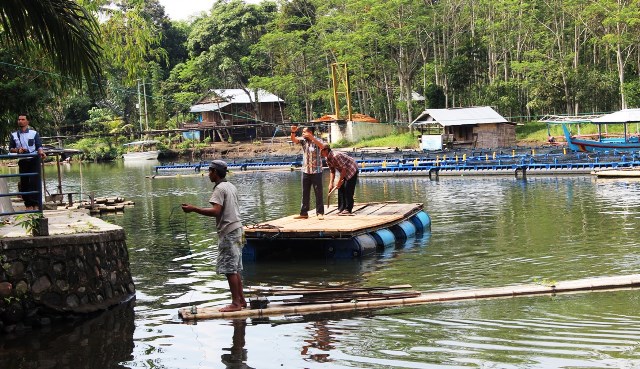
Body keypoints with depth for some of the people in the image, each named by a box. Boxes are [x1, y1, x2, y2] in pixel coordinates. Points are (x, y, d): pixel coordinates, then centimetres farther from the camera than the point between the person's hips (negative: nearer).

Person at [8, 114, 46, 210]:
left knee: (35, 182, -10)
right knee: (24, 183, 2)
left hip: (34, 160, -3)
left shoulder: (34, 133, 5)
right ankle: (28, 205, 8)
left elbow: (39, 146, -1)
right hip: (22, 162, 3)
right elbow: (11, 149, 11)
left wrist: (41, 152, -23)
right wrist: (17, 150, -10)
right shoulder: (14, 135, 11)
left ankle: (36, 205, -10)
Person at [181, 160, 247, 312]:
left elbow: (216, 211, -25)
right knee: (236, 268, 13)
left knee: (229, 269, -5)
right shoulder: (231, 187, 15)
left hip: (228, 232, -9)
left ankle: (235, 303, -3)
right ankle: (241, 300, 17)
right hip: (237, 229, 9)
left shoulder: (219, 189, -14)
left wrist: (194, 209, -23)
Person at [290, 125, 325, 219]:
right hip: (305, 171, 5)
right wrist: (293, 132, -28)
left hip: (316, 171, -5)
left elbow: (322, 146, -27)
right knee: (305, 193, 7)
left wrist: (311, 137, -36)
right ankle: (304, 213, 12)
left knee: (318, 193, -1)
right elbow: (294, 140, -8)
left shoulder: (317, 141, -5)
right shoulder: (303, 140, 6)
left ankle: (320, 213, 4)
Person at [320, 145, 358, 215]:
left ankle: (348, 209, -10)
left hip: (352, 170, -9)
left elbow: (344, 168, -29)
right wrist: (331, 183, -7)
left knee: (348, 189, -13)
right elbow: (332, 171, 3)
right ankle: (341, 209, 8)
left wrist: (339, 181, -25)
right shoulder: (327, 159, -2)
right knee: (341, 188, 5)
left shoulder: (336, 156, -30)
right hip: (345, 172, 9)